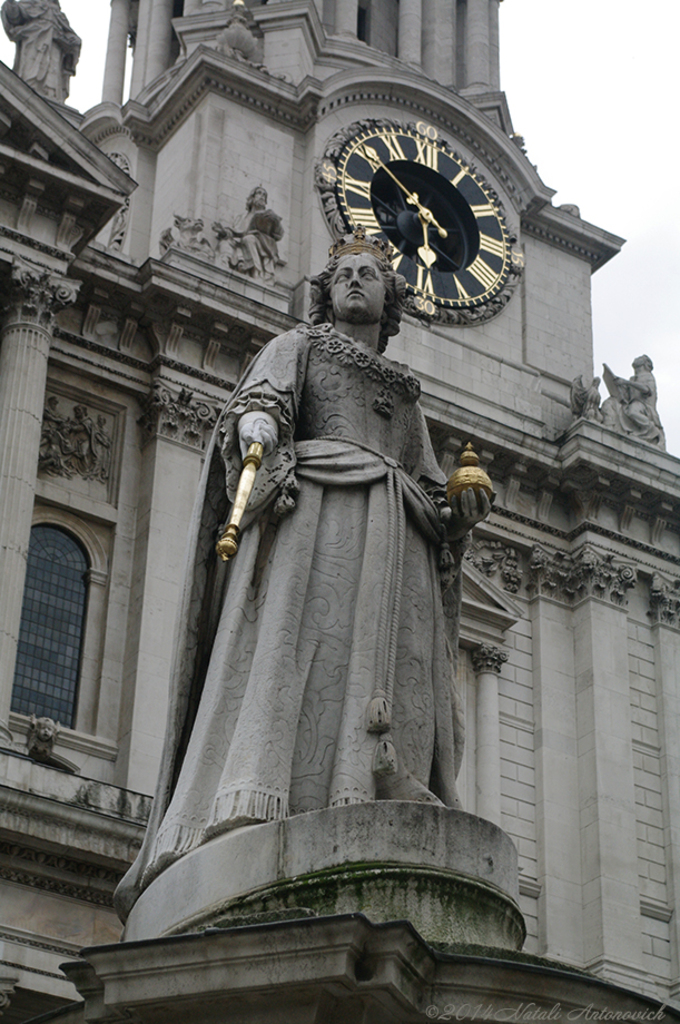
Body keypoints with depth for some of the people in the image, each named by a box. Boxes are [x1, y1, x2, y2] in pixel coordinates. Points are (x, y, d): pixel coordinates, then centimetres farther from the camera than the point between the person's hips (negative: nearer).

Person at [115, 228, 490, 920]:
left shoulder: (407, 394, 35)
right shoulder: (299, 346, 23)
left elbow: (433, 497, 30)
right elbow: (257, 403, 1)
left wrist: (461, 511, 7)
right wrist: (263, 447, -21)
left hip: (394, 545, 5)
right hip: (312, 509, -5)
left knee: (392, 668, -15)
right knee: (297, 640, -24)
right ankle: (254, 809, -38)